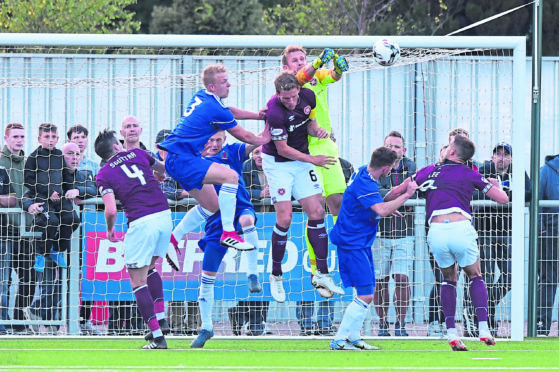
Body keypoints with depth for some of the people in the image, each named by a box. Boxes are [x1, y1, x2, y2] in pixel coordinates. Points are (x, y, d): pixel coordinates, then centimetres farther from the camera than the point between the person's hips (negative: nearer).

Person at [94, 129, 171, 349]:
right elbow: (163, 169, 32)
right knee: (149, 268, 28)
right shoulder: (137, 154, 14)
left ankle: (158, 337, -5)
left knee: (138, 281, 3)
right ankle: (161, 318, 18)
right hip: (164, 215, 5)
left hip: (141, 222, -5)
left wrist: (110, 230, 11)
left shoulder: (104, 174, 1)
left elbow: (111, 210, -9)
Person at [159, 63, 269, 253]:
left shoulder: (201, 97, 10)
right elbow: (243, 136, -3)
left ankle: (171, 239, 23)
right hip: (182, 159, -11)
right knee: (231, 176, -24)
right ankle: (228, 233, -25)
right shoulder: (216, 109, -17)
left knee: (212, 205, 16)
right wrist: (263, 140, 16)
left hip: (175, 159, 11)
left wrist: (258, 115, 29)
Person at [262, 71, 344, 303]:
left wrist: (316, 130, -12)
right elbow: (282, 149, -20)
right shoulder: (275, 112, -28)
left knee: (316, 213, -1)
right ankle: (276, 277, 3)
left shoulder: (308, 97, -9)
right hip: (277, 163, -6)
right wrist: (312, 160, -19)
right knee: (284, 219, -12)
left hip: (302, 161, 6)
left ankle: (322, 273, 6)